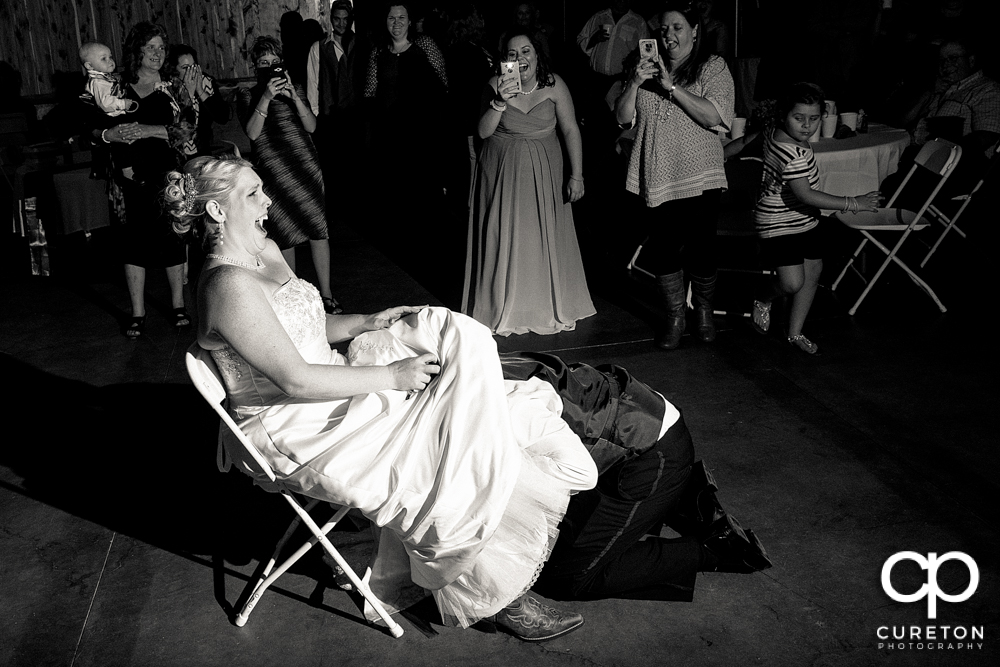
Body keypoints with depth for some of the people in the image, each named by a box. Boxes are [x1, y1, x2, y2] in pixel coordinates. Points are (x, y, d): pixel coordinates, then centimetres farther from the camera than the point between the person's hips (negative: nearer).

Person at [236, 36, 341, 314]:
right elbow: (252, 132, -7)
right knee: (284, 236, 3)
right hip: (273, 172, -1)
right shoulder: (246, 95, 8)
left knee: (319, 228, -2)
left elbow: (311, 126, 3)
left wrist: (293, 96, -11)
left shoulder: (294, 89, 14)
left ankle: (325, 293, 6)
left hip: (306, 166, 2)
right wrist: (266, 97, -15)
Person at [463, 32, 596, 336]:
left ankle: (550, 307, 25)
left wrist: (576, 175, -7)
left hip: (544, 171, 0)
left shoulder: (553, 84, -7)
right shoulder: (495, 85, -6)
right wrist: (500, 102, -26)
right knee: (505, 239, 3)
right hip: (503, 171, 0)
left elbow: (570, 129, -4)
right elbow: (483, 132, -9)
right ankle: (504, 308, 19)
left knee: (546, 237, 7)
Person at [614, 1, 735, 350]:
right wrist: (634, 82, -10)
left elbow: (715, 117, -15)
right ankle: (675, 315, 25)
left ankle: (704, 311, 30)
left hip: (699, 177, -3)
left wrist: (671, 86, -18)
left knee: (700, 250, 4)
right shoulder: (645, 65, 11)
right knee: (661, 250, 4)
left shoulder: (712, 68, 0)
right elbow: (623, 118, 6)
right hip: (656, 176, 3)